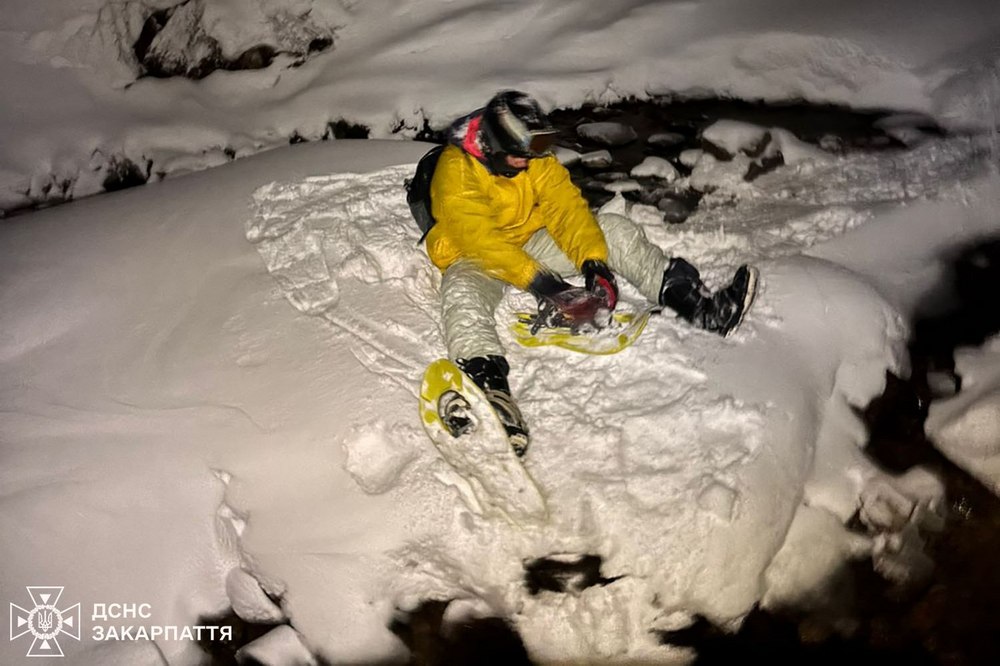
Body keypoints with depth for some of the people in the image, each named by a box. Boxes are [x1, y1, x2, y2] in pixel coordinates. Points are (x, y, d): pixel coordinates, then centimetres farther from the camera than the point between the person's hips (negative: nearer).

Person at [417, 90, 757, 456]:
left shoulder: (536, 159, -5)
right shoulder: (456, 168, -24)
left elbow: (566, 206, -13)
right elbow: (478, 237, -33)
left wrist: (593, 261, -30)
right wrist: (538, 282, -41)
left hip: (530, 242, 6)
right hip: (473, 257, -5)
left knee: (614, 229, -8)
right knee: (462, 291, -42)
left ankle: (697, 304, -17)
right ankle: (487, 383, -67)